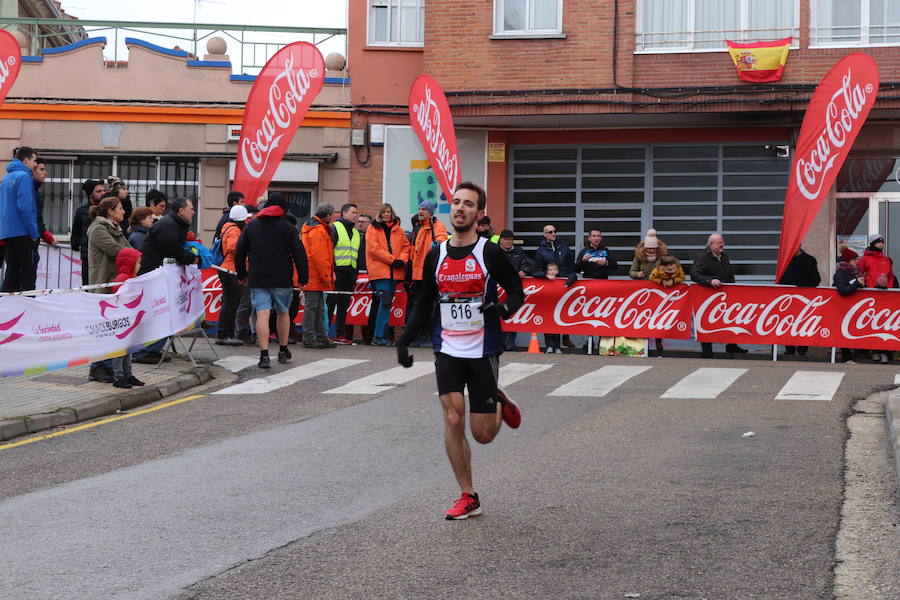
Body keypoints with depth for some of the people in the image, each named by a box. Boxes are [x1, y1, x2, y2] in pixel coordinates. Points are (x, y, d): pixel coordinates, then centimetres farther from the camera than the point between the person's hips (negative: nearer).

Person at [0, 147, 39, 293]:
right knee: (29, 273, -5)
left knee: (12, 272, 10)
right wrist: (34, 233, -13)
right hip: (22, 232, -8)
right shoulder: (24, 176, -10)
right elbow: (25, 207, -18)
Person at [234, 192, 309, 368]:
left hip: (257, 279, 1)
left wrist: (242, 274, 22)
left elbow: (239, 252, 12)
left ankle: (264, 355, -14)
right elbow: (299, 253, -6)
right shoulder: (287, 226, -2)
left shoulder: (251, 226, 9)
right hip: (282, 279, -1)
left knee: (262, 314, -5)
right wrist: (303, 277, 0)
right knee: (283, 312, 17)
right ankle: (283, 350, 26)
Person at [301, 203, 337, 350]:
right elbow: (319, 256, -21)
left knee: (319, 307, 14)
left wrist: (327, 276, 20)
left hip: (316, 278, 11)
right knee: (311, 306, -6)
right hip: (314, 277, -11)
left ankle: (321, 336, 19)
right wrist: (326, 277, -17)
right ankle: (309, 338, -2)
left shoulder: (320, 229, 18)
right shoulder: (318, 231, -16)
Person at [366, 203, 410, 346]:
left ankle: (381, 335, 12)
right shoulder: (373, 229, 2)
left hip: (394, 272, 5)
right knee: (385, 301, -15)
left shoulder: (398, 229, 15)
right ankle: (379, 337, -14)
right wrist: (392, 259, -13)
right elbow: (373, 248, -8)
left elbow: (406, 246, 14)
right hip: (379, 271, -5)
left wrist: (402, 259, -6)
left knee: (387, 302, 7)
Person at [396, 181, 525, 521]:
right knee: (453, 421, -10)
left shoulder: (490, 253, -7)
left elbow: (517, 290, 1)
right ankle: (468, 498, 2)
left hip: (484, 352, -3)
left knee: (483, 434, 0)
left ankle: (500, 406, 36)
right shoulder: (436, 256, 5)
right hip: (448, 351, 3)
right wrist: (405, 340, 5)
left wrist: (505, 308, -22)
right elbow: (424, 304, 14)